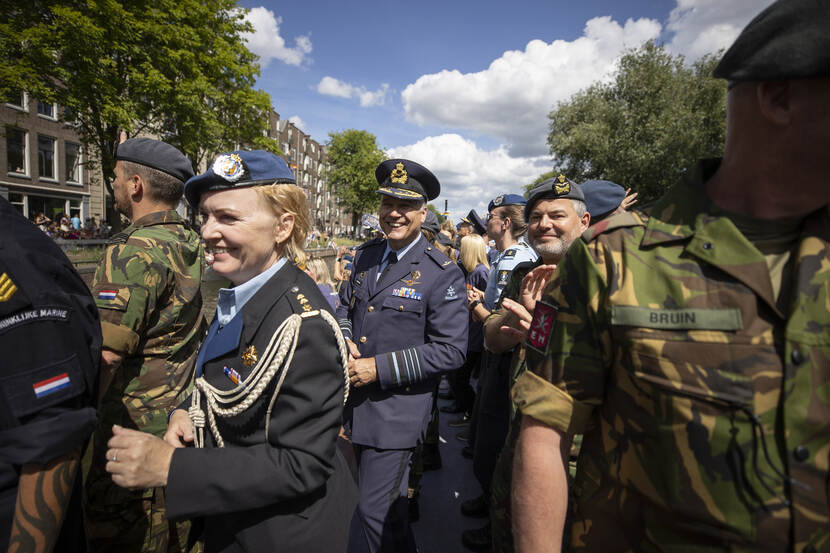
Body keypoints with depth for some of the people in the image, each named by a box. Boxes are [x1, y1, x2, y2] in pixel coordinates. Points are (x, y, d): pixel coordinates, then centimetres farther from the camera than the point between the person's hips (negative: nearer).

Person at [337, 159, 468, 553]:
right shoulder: (365, 257, 5)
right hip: (355, 402, 7)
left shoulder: (442, 274, -15)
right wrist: (344, 341, -8)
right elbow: (345, 308, 15)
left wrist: (379, 368, -21)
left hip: (396, 411, -6)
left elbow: (450, 350, -18)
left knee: (375, 510, 1)